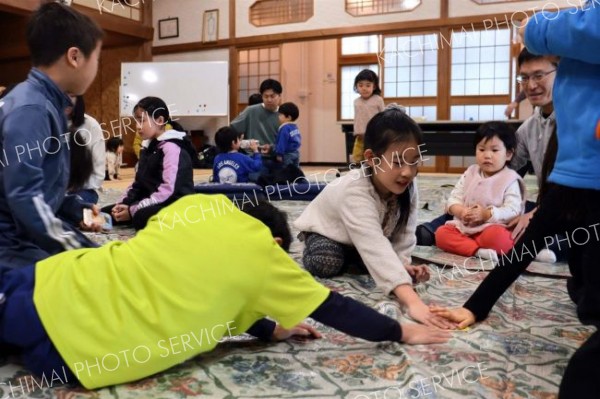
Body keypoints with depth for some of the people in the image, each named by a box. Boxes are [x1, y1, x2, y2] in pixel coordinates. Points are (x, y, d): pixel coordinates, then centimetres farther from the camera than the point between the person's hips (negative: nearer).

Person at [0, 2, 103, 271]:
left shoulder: (47, 103, 9)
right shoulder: (31, 109, -20)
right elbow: (24, 197, -26)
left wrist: (75, 209, 9)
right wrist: (82, 252, -22)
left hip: (32, 242, 9)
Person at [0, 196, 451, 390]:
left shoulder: (202, 204, 10)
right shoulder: (264, 254, -3)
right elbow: (333, 309, 7)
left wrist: (270, 330, 26)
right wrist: (401, 332, 22)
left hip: (57, 285, 5)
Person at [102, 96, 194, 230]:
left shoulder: (171, 147, -15)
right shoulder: (148, 148, 13)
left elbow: (168, 189, -24)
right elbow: (139, 182, 16)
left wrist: (133, 210, -22)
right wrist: (122, 203, -1)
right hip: (151, 202, 9)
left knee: (142, 217, -38)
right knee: (104, 213, 4)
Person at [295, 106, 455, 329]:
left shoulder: (408, 186, -26)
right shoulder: (355, 191, -46)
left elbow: (403, 232, -14)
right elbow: (376, 248, -58)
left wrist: (402, 262, -35)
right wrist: (412, 301, -68)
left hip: (365, 240, 5)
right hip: (326, 231, -5)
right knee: (327, 264, -32)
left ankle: (350, 258, 12)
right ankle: (310, 253, 4)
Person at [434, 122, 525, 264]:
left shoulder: (510, 179, -4)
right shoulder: (470, 173, 10)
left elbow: (512, 210, -14)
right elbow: (453, 199, 5)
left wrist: (487, 214, -26)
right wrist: (462, 212, -17)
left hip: (494, 227, -5)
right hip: (464, 226, 5)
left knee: (497, 237, -38)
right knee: (441, 233, -18)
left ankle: (464, 245, -15)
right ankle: (478, 251, -32)